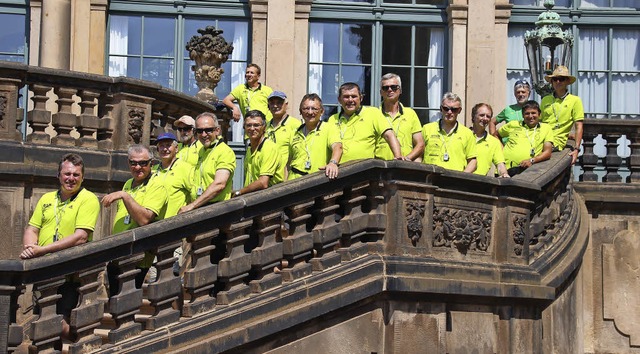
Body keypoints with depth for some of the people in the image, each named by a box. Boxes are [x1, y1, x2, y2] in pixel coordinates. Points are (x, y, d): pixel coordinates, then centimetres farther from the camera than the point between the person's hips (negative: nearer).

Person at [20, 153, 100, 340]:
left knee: (61, 327, -10)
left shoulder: (88, 199, -6)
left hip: (68, 275, -6)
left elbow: (81, 236, -17)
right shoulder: (47, 198, 14)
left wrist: (42, 249, -20)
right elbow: (32, 228, 12)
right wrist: (29, 247, -12)